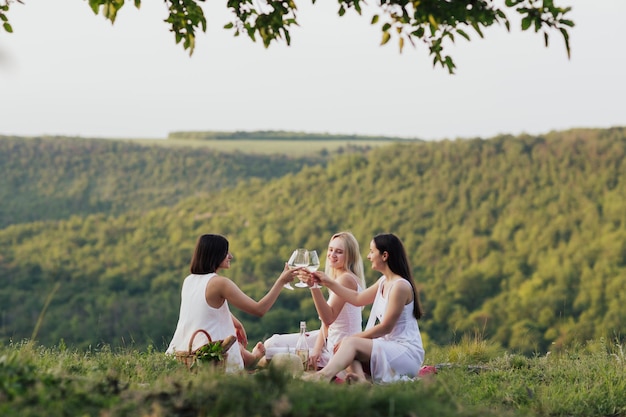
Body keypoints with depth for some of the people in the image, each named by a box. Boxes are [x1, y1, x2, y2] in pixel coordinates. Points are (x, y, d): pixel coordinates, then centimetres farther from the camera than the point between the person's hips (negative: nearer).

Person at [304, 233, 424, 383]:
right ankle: (360, 378, -36)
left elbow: (386, 327, -16)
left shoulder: (400, 286, -15)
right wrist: (328, 283, 23)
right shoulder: (384, 282, 14)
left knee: (351, 343, -22)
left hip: (407, 353, -9)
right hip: (389, 348, 9)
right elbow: (358, 299, 24)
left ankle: (324, 375, -48)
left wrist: (353, 337, -12)